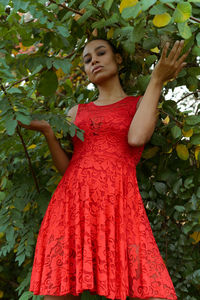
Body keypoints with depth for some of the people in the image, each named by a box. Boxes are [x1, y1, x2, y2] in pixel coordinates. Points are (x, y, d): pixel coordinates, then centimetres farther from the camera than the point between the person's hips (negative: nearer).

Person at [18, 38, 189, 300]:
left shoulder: (142, 104, 16)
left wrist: (157, 80, 0)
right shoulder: (77, 112, 24)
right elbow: (65, 168, 18)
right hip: (71, 205, 3)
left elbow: (137, 138, -7)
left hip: (119, 207, -2)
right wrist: (48, 132, 3)